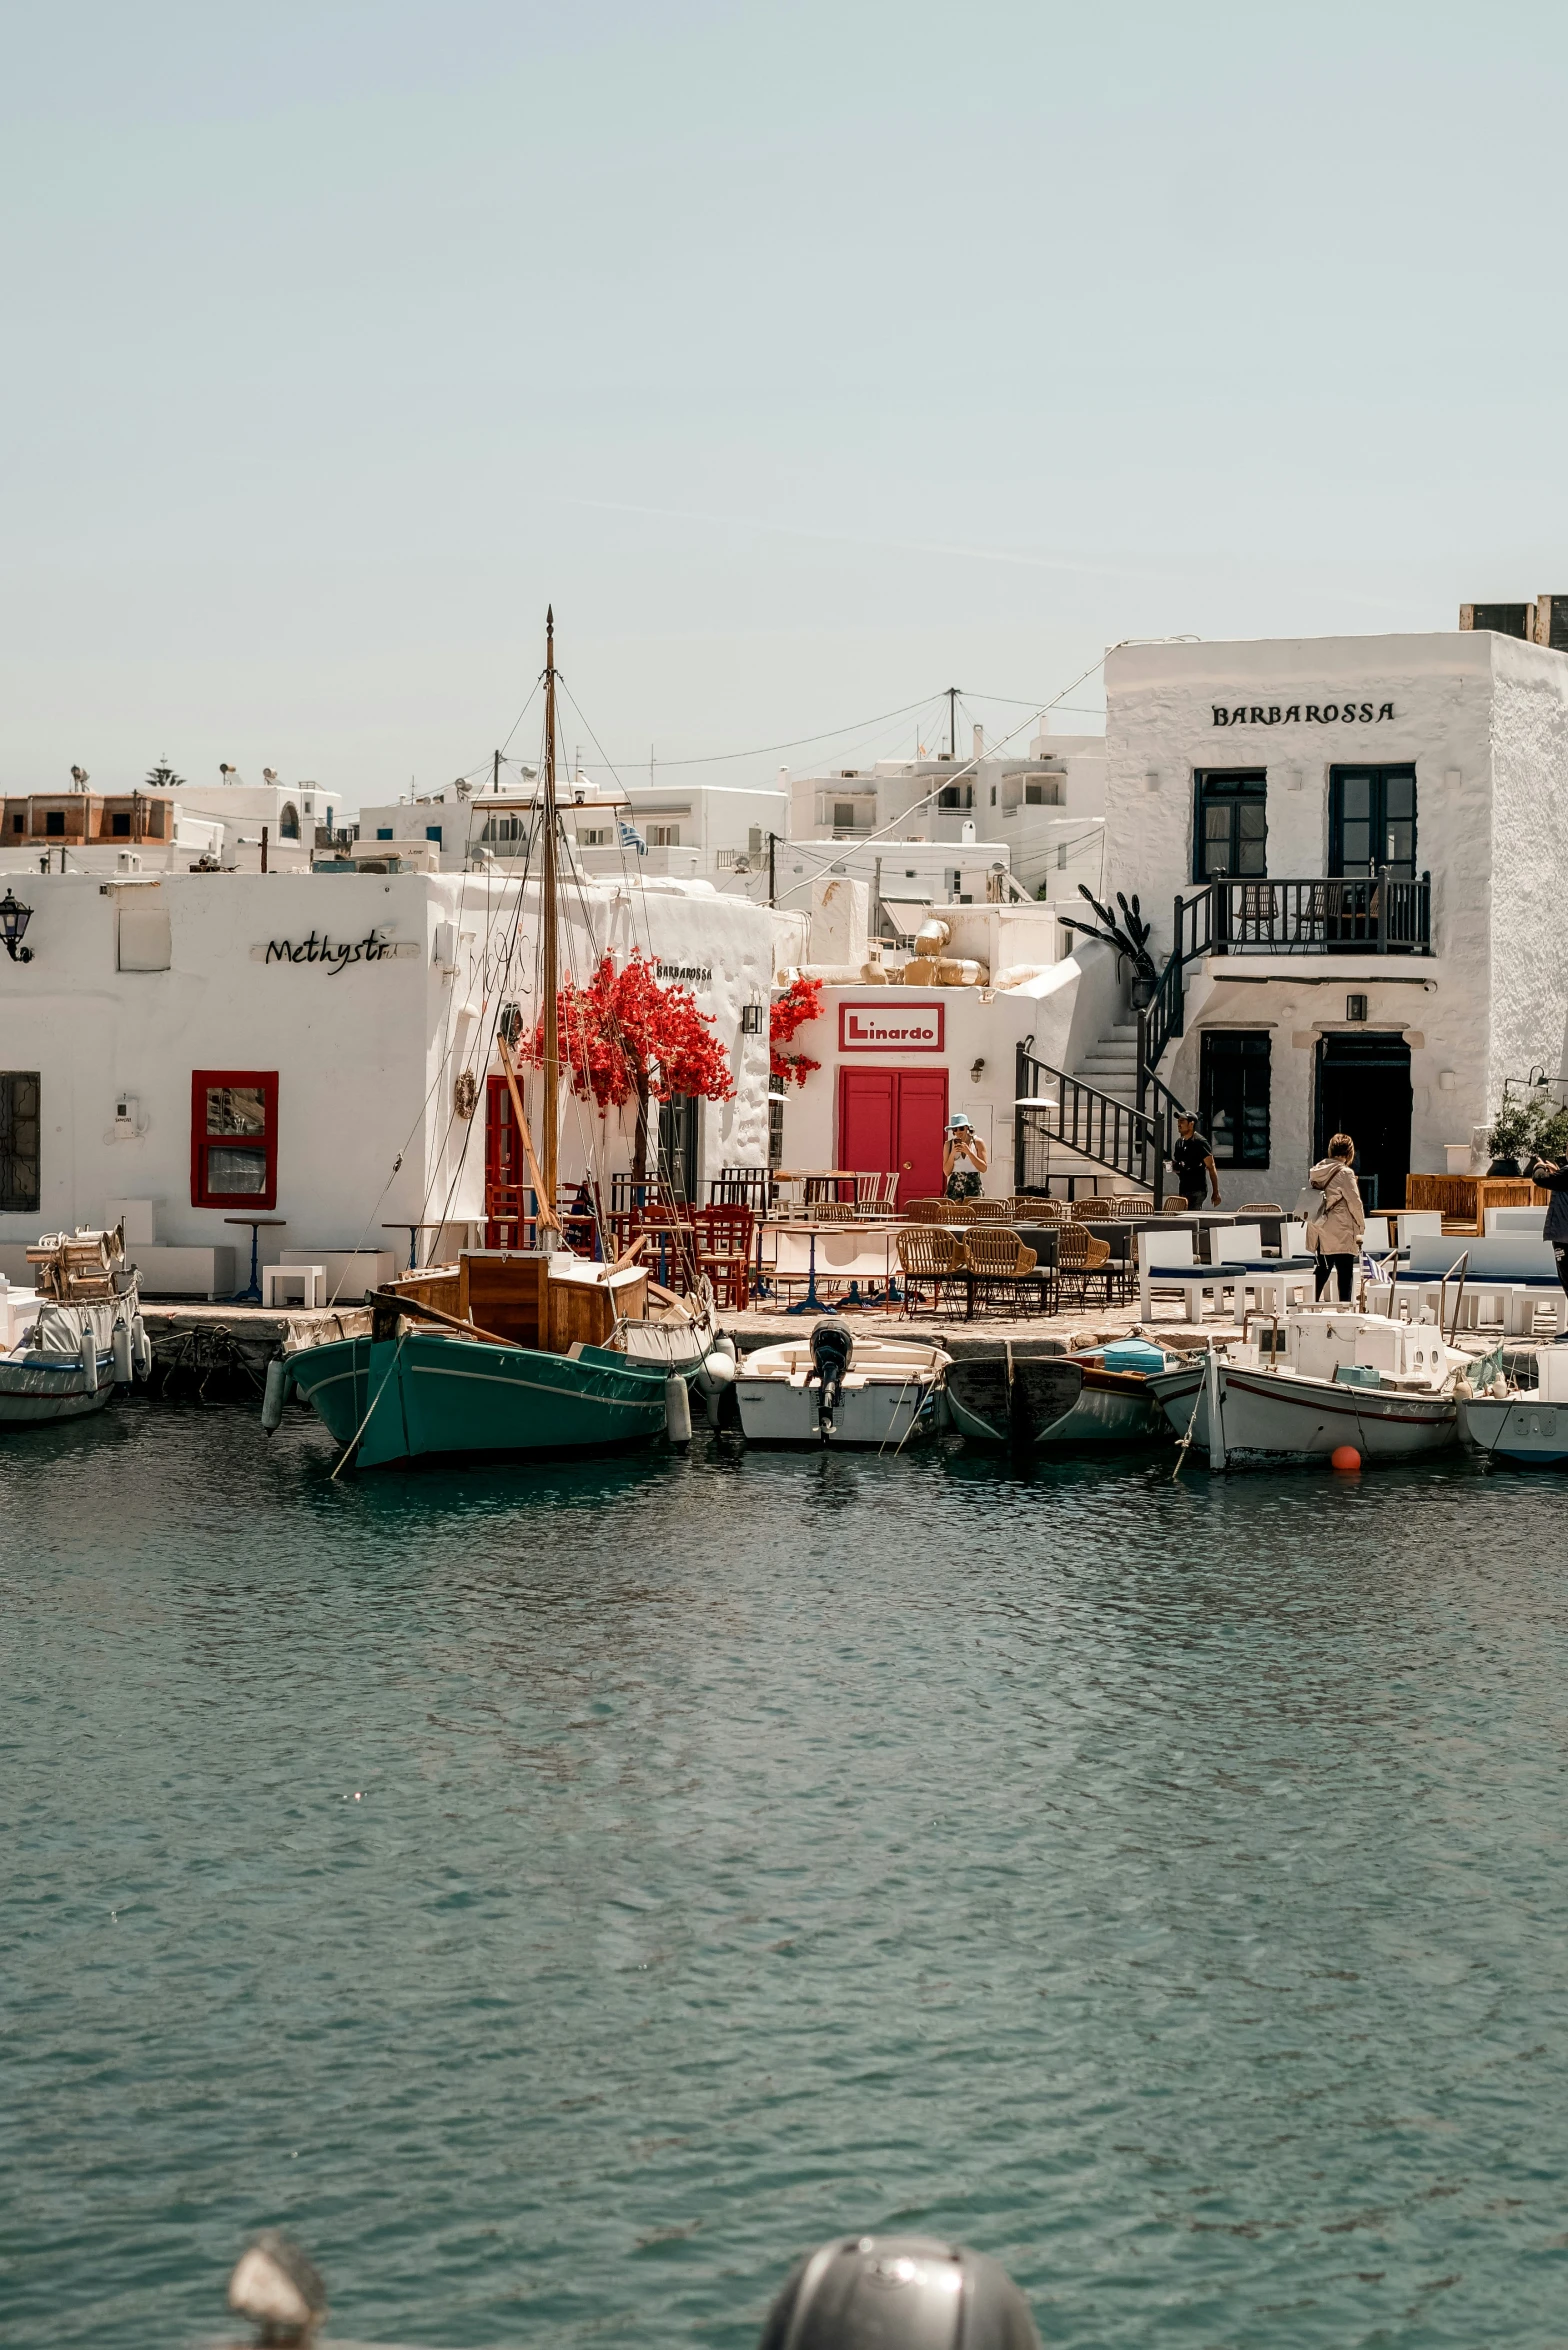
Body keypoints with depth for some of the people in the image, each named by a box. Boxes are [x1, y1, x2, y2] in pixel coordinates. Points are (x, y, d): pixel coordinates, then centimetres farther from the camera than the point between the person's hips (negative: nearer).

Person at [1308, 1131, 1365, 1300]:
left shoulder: (1317, 1171, 6)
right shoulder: (1345, 1173, -13)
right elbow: (1355, 1202, -12)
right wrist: (1361, 1226, 0)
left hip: (1320, 1229, 7)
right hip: (1341, 1232, -7)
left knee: (1323, 1270, 16)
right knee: (1345, 1273, -2)